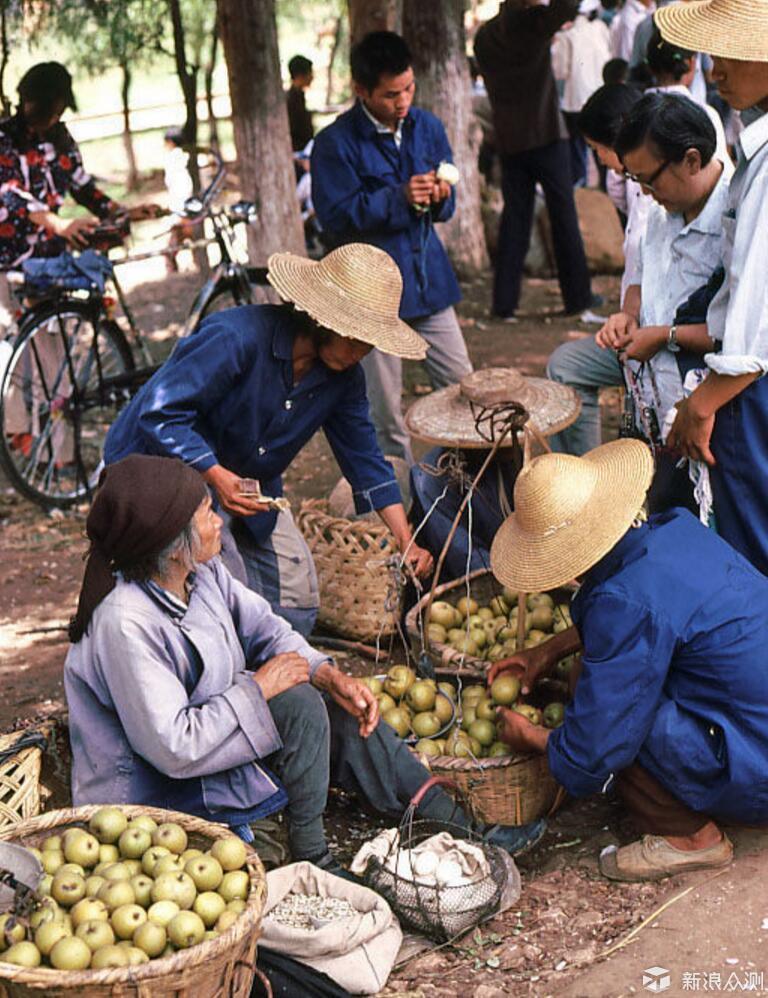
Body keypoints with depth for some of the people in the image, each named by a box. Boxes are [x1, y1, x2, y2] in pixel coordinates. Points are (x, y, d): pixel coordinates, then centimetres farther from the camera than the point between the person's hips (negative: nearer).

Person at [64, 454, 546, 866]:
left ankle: (461, 829, 9)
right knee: (297, 706, -23)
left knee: (344, 716, 2)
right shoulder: (124, 624, -31)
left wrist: (329, 675, -9)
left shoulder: (201, 572, -5)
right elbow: (175, 749, -32)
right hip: (157, 793, -9)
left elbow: (264, 628, 8)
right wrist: (257, 687, -22)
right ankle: (310, 857, -6)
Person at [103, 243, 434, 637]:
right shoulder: (238, 337, -30)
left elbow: (364, 459, 1)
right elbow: (160, 412, -29)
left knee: (296, 609, 6)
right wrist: (215, 474, -38)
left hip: (247, 484, 8)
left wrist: (405, 542, -7)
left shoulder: (344, 378, -7)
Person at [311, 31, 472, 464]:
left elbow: (447, 205, 13)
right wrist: (398, 198, -24)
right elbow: (336, 217, -14)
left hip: (429, 278, 5)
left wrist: (439, 197, -12)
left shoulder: (428, 127, 6)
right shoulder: (336, 143, -10)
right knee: (385, 412, 3)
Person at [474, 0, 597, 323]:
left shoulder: (484, 37, 7)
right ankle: (578, 301, 3)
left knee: (514, 222, 8)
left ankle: (504, 303, 4)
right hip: (548, 135, -4)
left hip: (508, 142, 5)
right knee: (564, 218, 2)